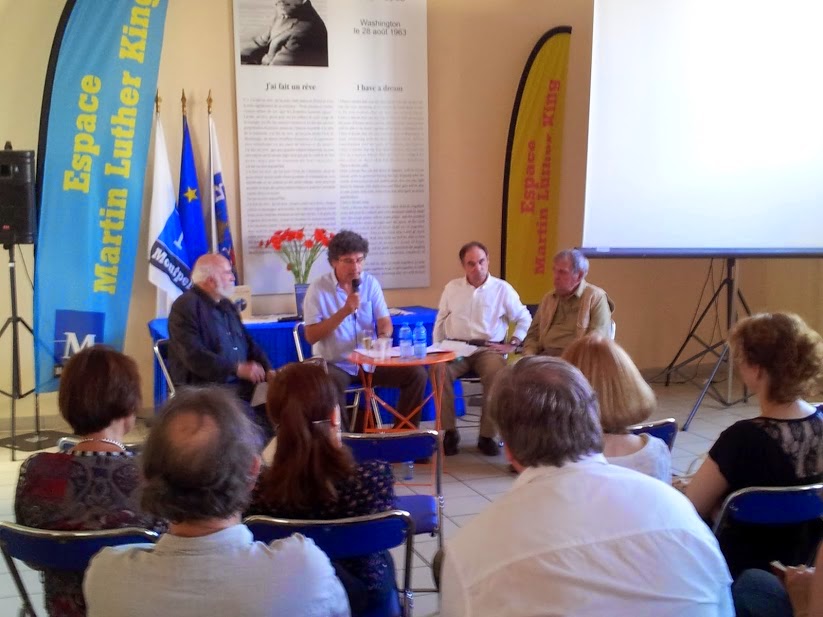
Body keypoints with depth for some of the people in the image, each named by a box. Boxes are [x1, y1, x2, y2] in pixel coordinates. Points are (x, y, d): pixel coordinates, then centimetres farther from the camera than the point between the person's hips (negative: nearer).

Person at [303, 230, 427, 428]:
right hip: (334, 364, -4)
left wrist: (383, 337, -22)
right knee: (331, 383, -37)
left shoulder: (370, 283, 5)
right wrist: (344, 311, -20)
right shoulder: (318, 288, -7)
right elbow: (311, 336, -12)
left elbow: (385, 322, 2)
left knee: (416, 373, -11)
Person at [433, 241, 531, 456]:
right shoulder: (452, 288, 12)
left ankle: (487, 435, -20)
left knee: (497, 374, -35)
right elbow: (440, 321, 18)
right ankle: (449, 431, -17)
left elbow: (524, 319, 10)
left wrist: (512, 344, -1)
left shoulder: (502, 288, 4)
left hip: (488, 349, -1)